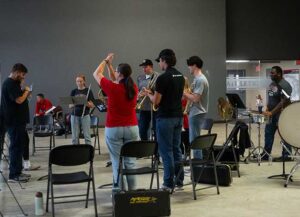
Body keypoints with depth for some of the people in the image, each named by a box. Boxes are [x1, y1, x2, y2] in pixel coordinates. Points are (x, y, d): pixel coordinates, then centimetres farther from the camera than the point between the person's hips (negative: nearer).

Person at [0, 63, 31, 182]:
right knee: (16, 146, -6)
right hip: (14, 121, -11)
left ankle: (17, 172, 22)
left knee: (19, 145, 15)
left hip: (17, 120, 11)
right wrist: (26, 91, -7)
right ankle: (13, 175, -1)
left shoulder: (13, 83, 17)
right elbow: (19, 100, -23)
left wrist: (24, 92, 6)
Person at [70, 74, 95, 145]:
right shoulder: (73, 91, 7)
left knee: (87, 136, -3)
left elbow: (92, 105, -1)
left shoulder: (88, 91, 1)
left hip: (85, 115, -2)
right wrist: (73, 104, -16)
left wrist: (86, 103, -21)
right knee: (75, 137, 3)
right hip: (75, 115, 2)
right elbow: (70, 106, 6)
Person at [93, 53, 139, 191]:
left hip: (114, 129, -4)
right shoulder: (133, 88, 0)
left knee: (117, 161, 2)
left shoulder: (112, 88, -14)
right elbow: (116, 81, 19)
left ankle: (119, 190, 5)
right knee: (130, 161, 8)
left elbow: (96, 74, 3)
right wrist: (109, 64, 18)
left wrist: (106, 61, 16)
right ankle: (132, 190, 13)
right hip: (131, 128, 4)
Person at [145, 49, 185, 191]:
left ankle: (169, 184, 2)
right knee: (176, 149, 14)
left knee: (166, 151, -2)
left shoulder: (163, 78, -15)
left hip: (165, 118, -8)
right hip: (178, 116, 8)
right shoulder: (181, 76, 10)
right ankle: (179, 181, 19)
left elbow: (156, 101, -14)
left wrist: (149, 94, 6)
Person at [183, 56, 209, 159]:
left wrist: (183, 92, -13)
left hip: (197, 113, -10)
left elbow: (195, 98, -23)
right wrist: (185, 93, 2)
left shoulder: (200, 80, -18)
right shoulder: (197, 79, 14)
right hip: (194, 112, 10)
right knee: (194, 140, 15)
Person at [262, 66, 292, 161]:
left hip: (281, 114, -9)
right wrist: (267, 109, 4)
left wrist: (271, 112, -26)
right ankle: (266, 154, 19)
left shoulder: (285, 85, -18)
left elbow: (283, 102, -24)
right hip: (272, 113, 9)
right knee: (268, 133, 11)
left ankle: (286, 156, 7)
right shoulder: (272, 84, 9)